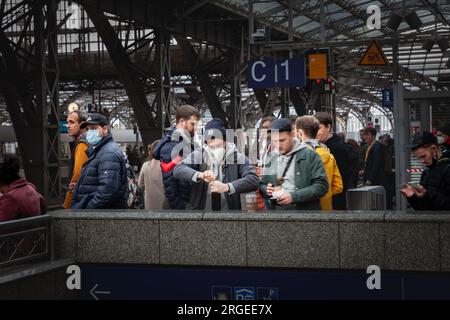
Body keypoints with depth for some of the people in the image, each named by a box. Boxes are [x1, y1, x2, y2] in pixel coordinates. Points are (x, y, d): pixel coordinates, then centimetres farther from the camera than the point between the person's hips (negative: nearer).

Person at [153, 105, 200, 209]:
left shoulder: (188, 143, 12)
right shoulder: (170, 146, -15)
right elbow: (169, 184, -19)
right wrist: (181, 209, -17)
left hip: (192, 204, 8)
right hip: (179, 206, -8)